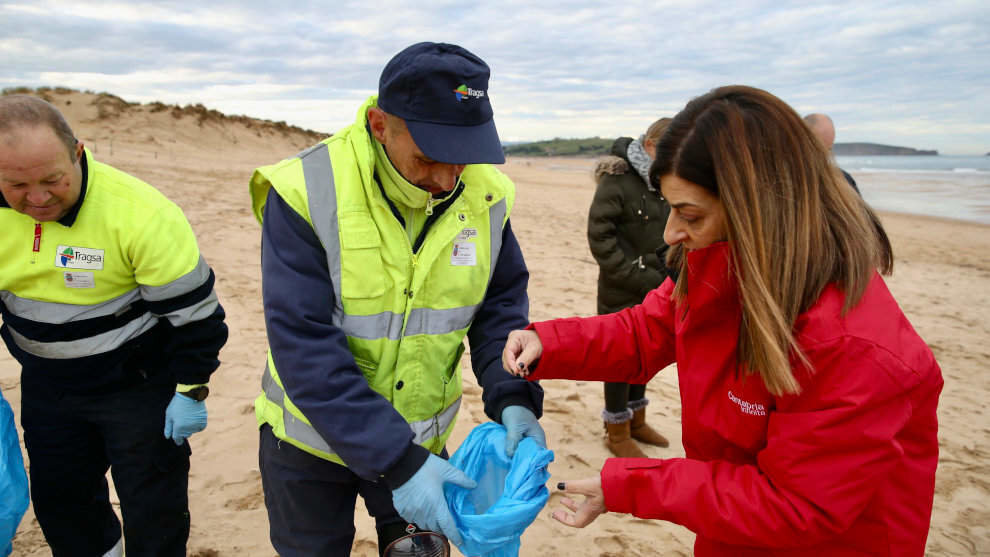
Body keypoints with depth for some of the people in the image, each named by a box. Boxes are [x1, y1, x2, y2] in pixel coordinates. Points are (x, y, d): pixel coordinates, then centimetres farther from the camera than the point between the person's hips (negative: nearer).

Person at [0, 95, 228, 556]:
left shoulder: (141, 213, -27)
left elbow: (191, 310, -18)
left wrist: (191, 391, -13)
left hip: (138, 386, -5)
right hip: (46, 385, 6)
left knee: (153, 510, 6)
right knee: (58, 501, 22)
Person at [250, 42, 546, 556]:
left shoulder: (485, 196, -12)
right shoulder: (305, 192, -24)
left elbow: (502, 305, -3)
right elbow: (305, 348, -28)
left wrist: (513, 398, -20)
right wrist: (397, 462, -32)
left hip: (422, 439, 3)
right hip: (309, 438, -2)